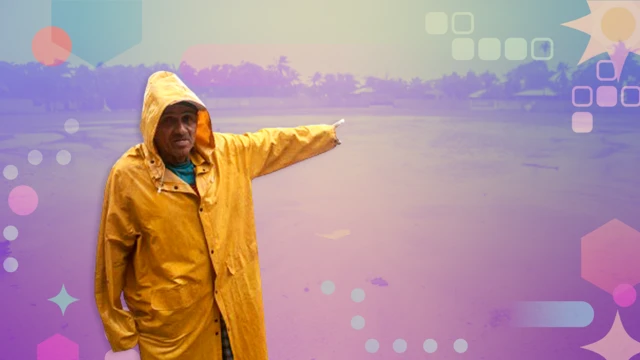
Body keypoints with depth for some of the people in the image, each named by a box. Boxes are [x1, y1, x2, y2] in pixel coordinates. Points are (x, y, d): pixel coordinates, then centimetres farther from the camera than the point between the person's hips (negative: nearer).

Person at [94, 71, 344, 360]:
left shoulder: (226, 152, -2)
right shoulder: (128, 176, -15)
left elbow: (277, 142, 15)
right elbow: (112, 256, -10)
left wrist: (331, 133, 24)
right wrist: (120, 334, -6)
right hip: (171, 320, -4)